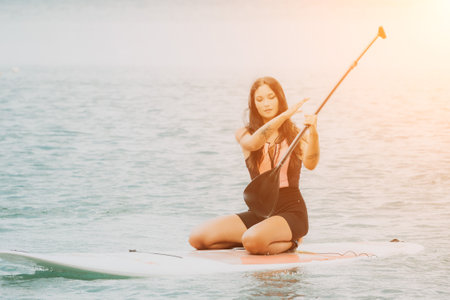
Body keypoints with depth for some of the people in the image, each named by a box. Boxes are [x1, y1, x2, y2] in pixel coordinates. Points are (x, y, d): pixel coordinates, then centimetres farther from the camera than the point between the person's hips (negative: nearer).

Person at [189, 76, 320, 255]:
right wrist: (284, 116, -33)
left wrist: (313, 134, -39)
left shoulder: (295, 134, 2)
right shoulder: (244, 134, 7)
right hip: (259, 211, 5)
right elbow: (252, 144, -19)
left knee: (252, 241, -37)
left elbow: (310, 164, -18)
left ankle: (289, 243, -2)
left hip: (291, 211, -4)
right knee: (197, 238, -13)